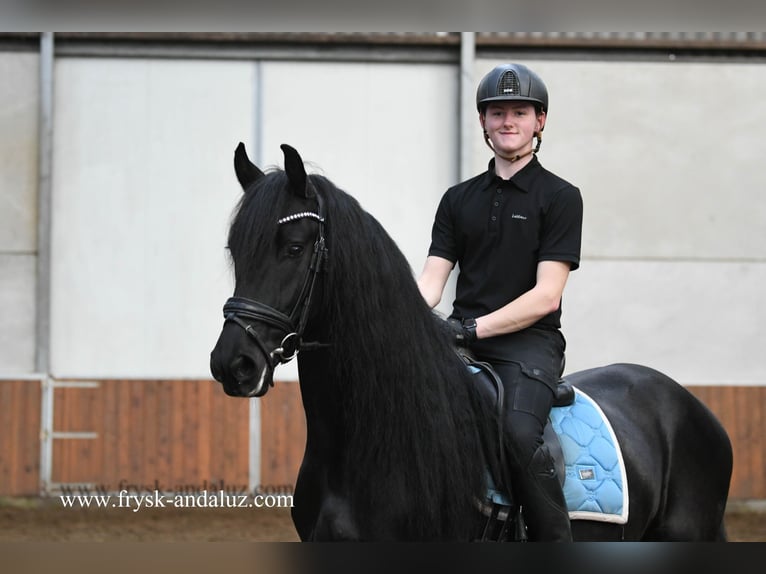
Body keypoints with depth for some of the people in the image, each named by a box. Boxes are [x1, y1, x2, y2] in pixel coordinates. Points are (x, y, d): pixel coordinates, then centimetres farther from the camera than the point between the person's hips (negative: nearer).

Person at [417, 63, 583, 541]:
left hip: (529, 342, -5)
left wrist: (474, 328, -17)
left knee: (519, 430, -32)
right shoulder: (459, 199, 18)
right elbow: (431, 281, 10)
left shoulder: (559, 197, 3)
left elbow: (545, 296, -6)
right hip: (462, 339, 5)